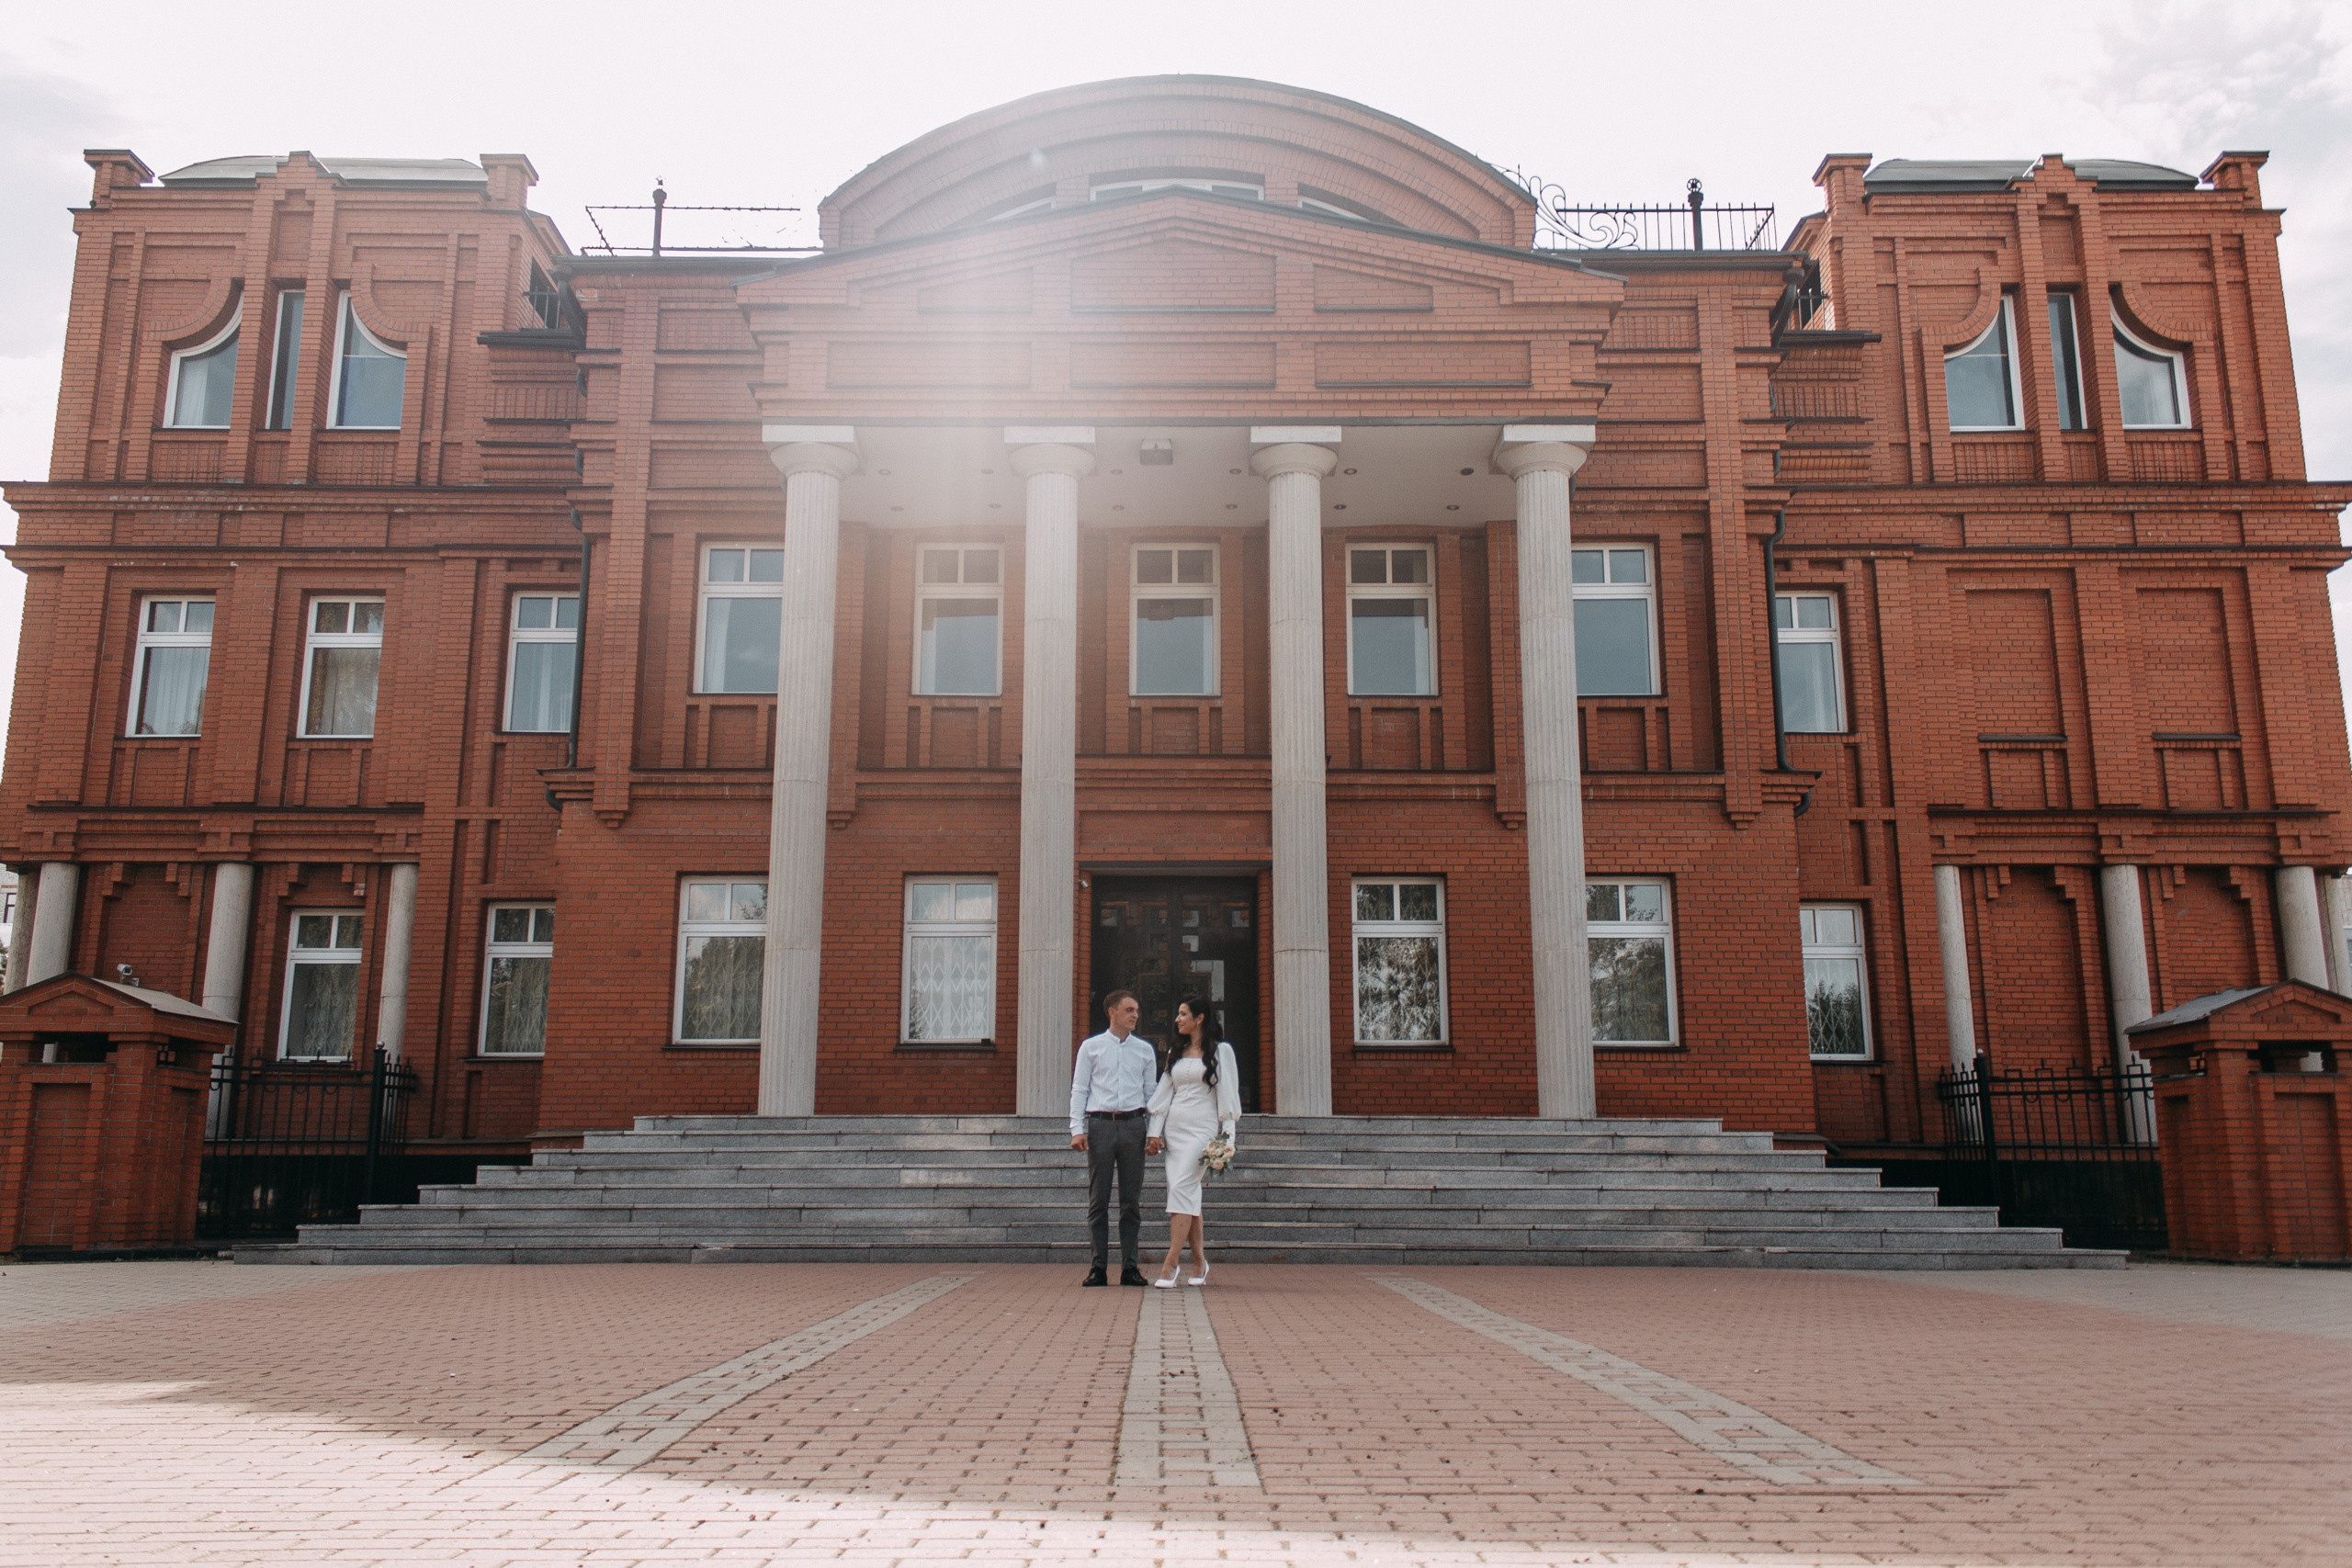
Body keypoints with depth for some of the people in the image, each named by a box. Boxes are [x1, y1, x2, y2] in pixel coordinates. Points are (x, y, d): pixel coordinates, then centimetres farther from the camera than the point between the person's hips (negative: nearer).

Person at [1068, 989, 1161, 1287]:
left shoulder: (1145, 1049, 12)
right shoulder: (1091, 1047, 7)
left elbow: (1151, 1092, 13)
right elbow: (1079, 1090, 5)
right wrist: (1077, 1129, -5)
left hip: (1132, 1126, 2)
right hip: (1100, 1125, -1)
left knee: (1132, 1200, 3)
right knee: (1098, 1200, 1)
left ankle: (1129, 1267, 8)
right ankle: (1099, 1267, 6)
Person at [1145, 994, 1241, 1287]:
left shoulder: (1220, 1051, 1)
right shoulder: (1176, 1052, 17)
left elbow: (1227, 1093, -1)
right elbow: (1164, 1092, 17)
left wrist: (1227, 1133, -7)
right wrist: (1155, 1130, 9)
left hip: (1202, 1126, -5)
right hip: (1174, 1126, 6)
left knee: (1181, 1187, -17)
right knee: (1188, 1194, 3)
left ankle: (1170, 1263, -19)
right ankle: (1199, 1261, 13)